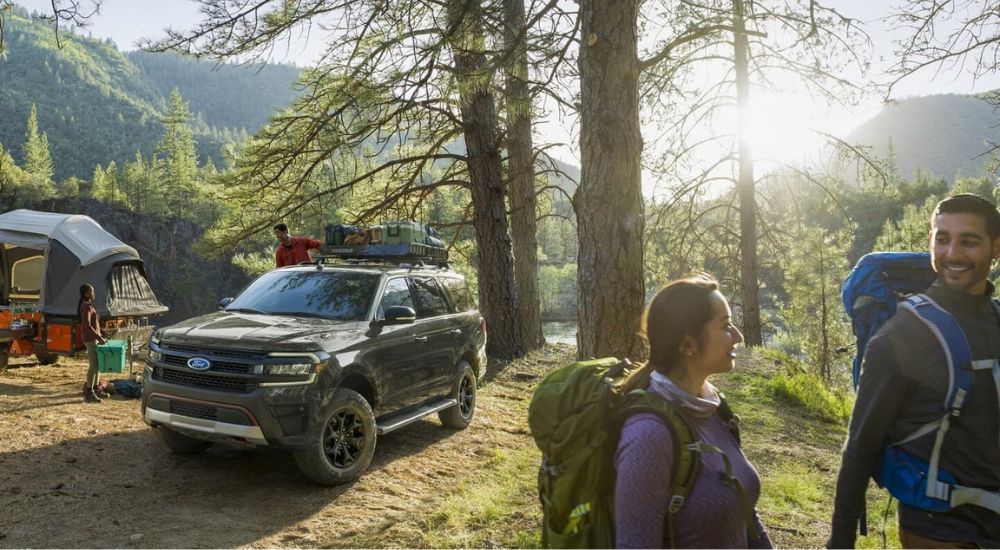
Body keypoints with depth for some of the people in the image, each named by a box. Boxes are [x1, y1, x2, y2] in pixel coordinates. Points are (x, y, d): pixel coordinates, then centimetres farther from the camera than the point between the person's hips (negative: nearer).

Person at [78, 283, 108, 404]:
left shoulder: (88, 305, 15)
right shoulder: (87, 306, -15)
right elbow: (87, 326, -22)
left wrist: (100, 337, 18)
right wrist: (99, 337, -20)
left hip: (94, 338, 10)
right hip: (91, 339, -10)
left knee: (98, 364, 15)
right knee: (93, 366, -8)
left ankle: (96, 389, 23)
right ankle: (88, 394, -5)